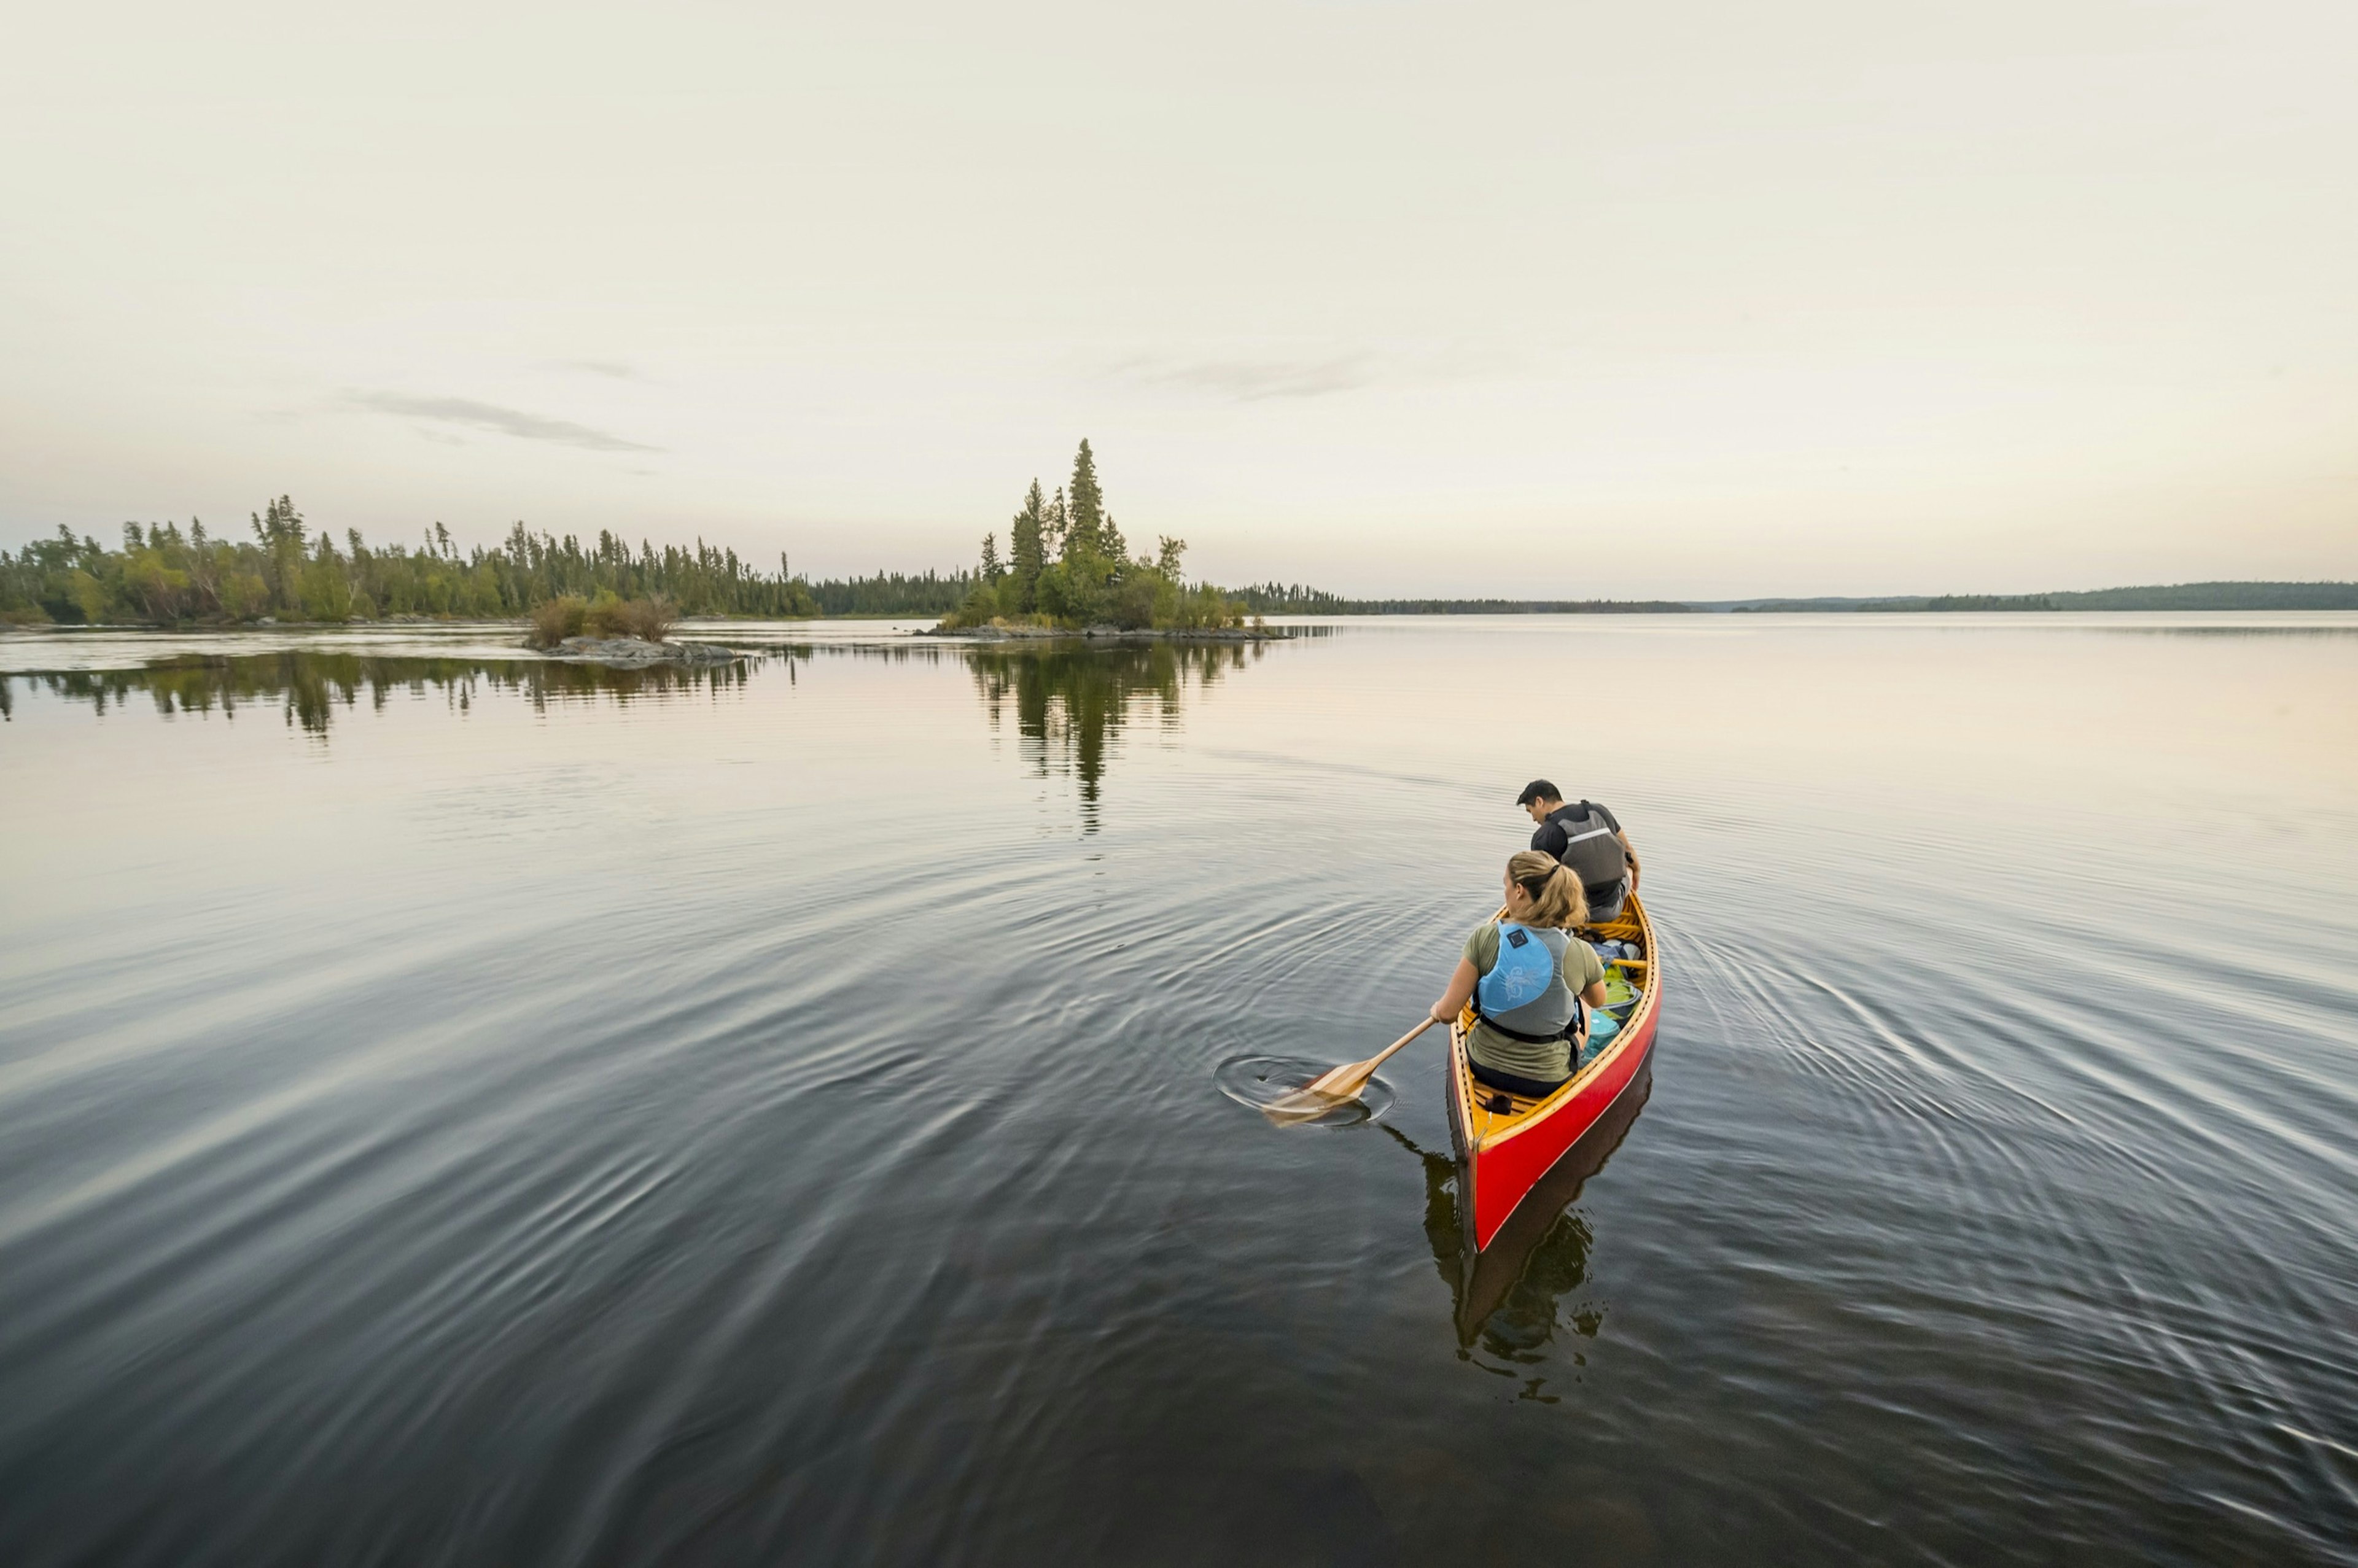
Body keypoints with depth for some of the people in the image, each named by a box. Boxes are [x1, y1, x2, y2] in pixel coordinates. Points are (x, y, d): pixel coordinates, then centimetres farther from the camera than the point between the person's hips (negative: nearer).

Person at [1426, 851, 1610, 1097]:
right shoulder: (1581, 953, -19)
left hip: (1484, 1067, 0)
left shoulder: (1485, 937, -21)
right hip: (1548, 1081, 0)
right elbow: (1598, 1001, 5)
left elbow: (1447, 1013, -17)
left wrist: (1437, 1010, 6)